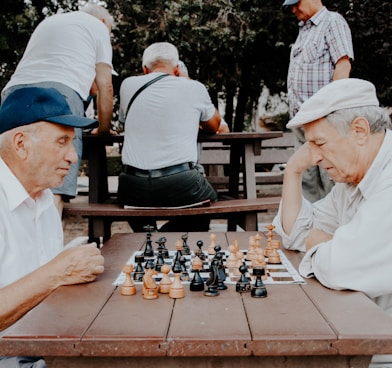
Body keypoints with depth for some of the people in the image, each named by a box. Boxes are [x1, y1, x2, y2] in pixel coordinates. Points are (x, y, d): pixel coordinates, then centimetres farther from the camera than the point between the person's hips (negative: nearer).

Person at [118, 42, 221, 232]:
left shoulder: (128, 85, 8)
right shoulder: (195, 88, 3)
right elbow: (214, 127, 22)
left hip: (133, 189, 3)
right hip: (180, 186, -3)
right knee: (209, 199, 30)